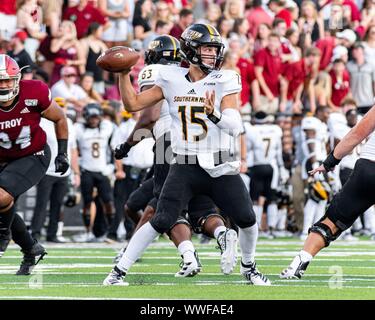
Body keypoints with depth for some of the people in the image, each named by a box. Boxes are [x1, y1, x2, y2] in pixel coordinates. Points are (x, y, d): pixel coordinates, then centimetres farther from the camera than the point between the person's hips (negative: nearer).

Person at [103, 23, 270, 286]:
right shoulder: (172, 80, 1)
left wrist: (214, 114, -35)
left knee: (247, 219, -4)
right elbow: (133, 104, 8)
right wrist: (124, 73, -4)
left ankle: (249, 267, 26)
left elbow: (235, 127, -15)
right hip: (185, 167, 0)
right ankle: (118, 272, -3)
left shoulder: (224, 81, -5)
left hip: (220, 167, 0)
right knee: (161, 222, -12)